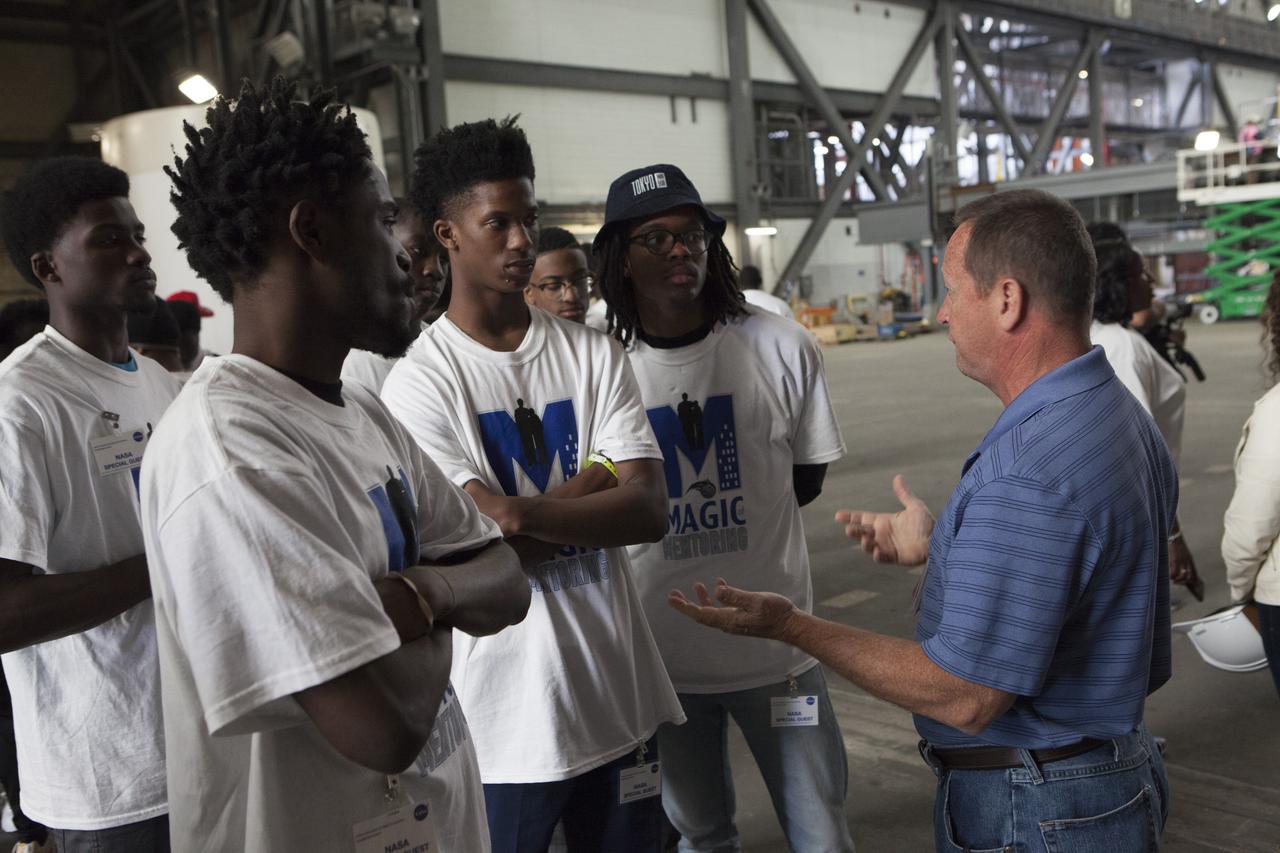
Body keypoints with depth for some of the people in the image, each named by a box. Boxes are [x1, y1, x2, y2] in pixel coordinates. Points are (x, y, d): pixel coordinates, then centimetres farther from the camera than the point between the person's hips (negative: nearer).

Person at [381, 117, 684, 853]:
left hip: (618, 698, 4)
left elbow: (649, 512, -9)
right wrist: (597, 477, -10)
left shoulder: (595, 355, 2)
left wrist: (524, 512, -22)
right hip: (507, 717, -3)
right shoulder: (419, 383, -10)